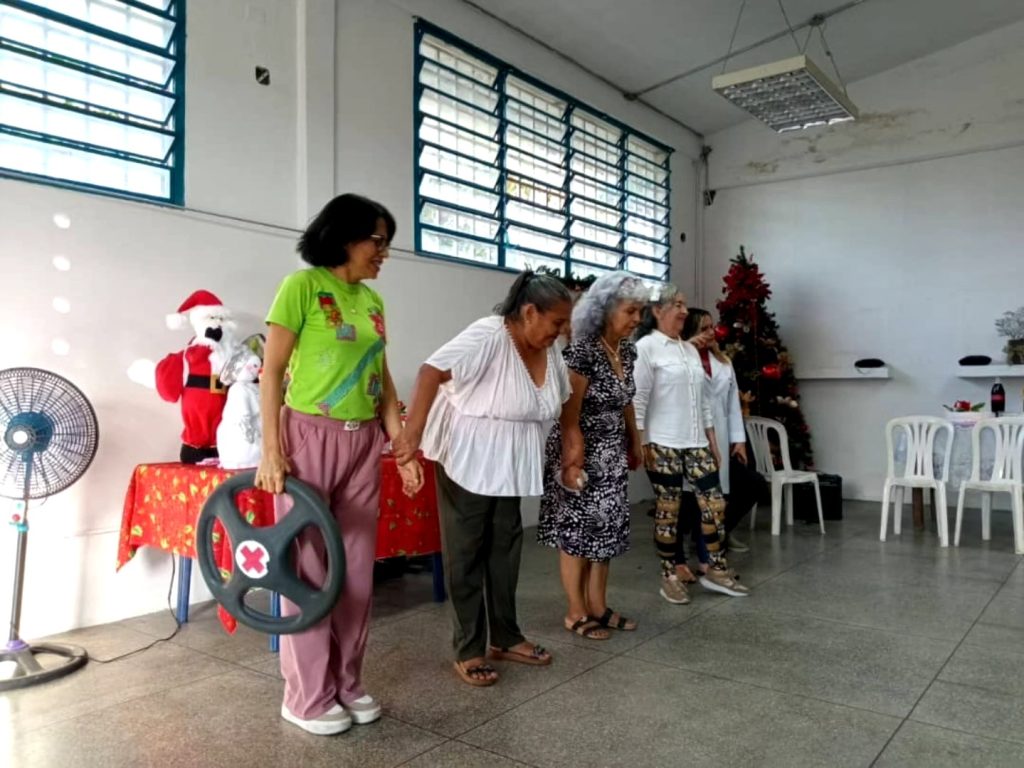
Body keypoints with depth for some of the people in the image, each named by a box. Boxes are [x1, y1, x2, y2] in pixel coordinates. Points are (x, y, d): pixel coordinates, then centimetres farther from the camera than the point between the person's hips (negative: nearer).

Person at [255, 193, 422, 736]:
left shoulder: (373, 300, 12)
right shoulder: (303, 285, -7)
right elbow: (272, 371, -9)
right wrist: (271, 450, -14)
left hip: (364, 441, 6)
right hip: (310, 436, -6)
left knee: (357, 565, 10)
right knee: (309, 565, 2)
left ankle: (347, 682, 25)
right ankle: (308, 696, 16)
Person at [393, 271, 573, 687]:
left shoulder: (548, 350, 1)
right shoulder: (488, 336, -22)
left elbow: (559, 401, 15)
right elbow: (432, 371, -32)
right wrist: (412, 431, -39)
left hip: (510, 466, 8)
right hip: (467, 462, -7)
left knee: (505, 551, 14)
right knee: (466, 555, 3)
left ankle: (504, 638, 27)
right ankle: (468, 650, 14)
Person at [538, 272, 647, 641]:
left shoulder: (627, 351, 4)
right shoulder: (582, 351, -21)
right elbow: (568, 415, -21)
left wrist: (634, 444, 21)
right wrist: (572, 462, -20)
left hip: (611, 454, 8)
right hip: (582, 453, -8)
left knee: (606, 529, 13)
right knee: (577, 530, 3)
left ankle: (598, 607, 26)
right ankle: (577, 613, 16)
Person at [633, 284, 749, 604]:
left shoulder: (691, 349, 15)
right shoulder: (646, 347, -7)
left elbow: (702, 398, 18)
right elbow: (637, 400, -11)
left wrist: (712, 440, 15)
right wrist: (641, 444, -14)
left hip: (696, 442, 7)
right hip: (663, 444, -7)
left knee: (714, 503, 4)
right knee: (668, 510, 2)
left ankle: (717, 570, 19)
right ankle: (669, 577, 15)